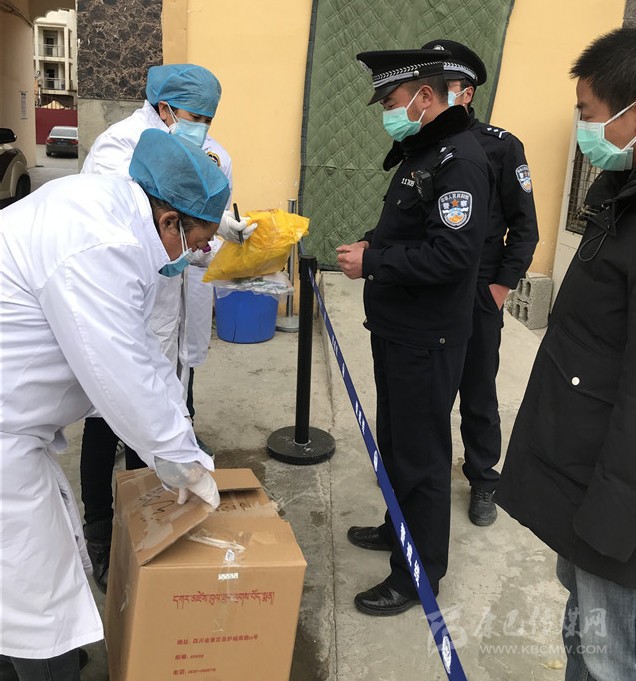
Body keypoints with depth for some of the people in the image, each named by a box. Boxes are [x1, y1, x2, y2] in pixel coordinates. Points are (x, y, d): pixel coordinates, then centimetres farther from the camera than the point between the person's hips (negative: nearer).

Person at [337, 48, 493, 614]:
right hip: (396, 331, 10)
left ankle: (419, 576, 17)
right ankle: (400, 528, 42)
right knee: (395, 440, 22)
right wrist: (371, 245, 3)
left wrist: (372, 263, -21)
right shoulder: (418, 154, 13)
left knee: (420, 453, 1)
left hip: (427, 342, -10)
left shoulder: (460, 160, -18)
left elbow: (452, 254, -27)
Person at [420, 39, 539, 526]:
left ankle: (483, 481, 26)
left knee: (478, 393, 8)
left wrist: (502, 287, -9)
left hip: (477, 296, -3)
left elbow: (524, 226, -5)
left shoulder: (501, 147, -7)